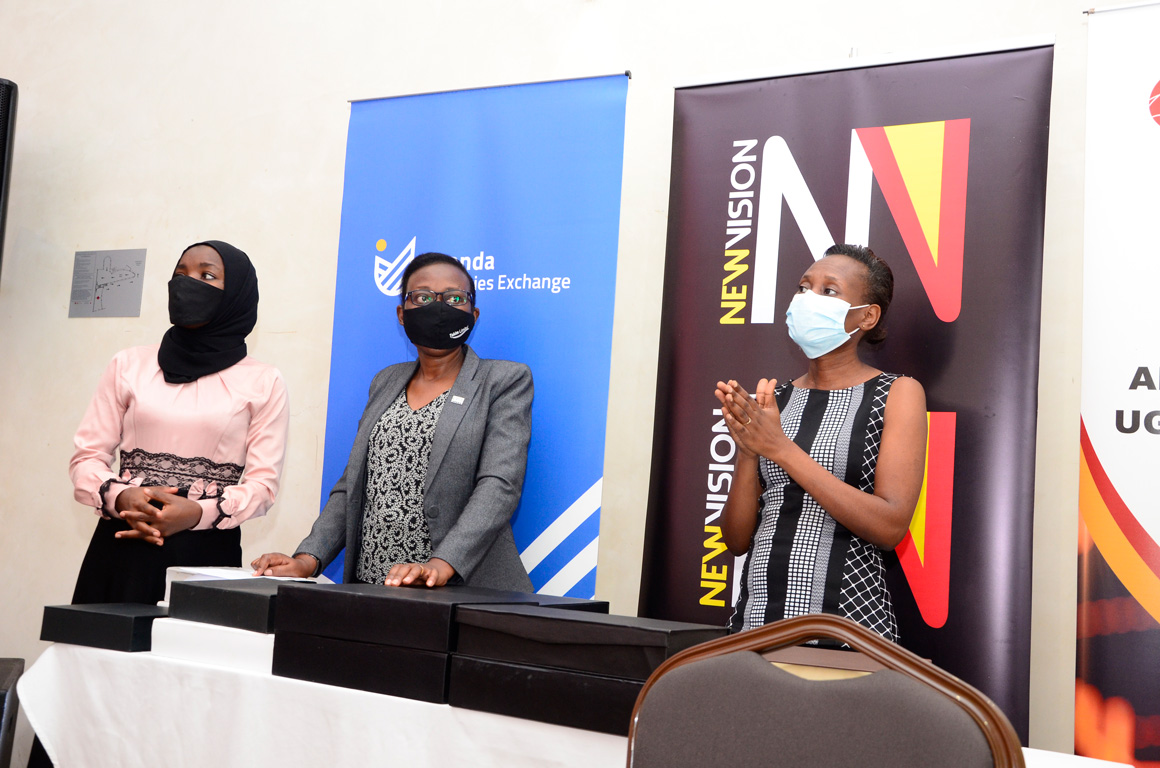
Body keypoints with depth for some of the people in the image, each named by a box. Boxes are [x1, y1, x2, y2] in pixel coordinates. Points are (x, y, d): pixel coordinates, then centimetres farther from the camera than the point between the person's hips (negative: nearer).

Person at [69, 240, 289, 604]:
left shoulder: (263, 382, 6)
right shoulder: (129, 365, 11)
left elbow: (262, 483, 0)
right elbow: (87, 456, 9)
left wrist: (198, 514, -16)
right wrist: (120, 497, -12)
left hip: (208, 554, -1)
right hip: (123, 550, 2)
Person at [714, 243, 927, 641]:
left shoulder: (897, 393, -1)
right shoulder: (772, 400, 10)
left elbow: (891, 526, -14)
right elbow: (737, 539, 6)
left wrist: (782, 449, -18)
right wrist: (749, 451, -11)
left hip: (846, 621, -3)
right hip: (754, 617, 4)